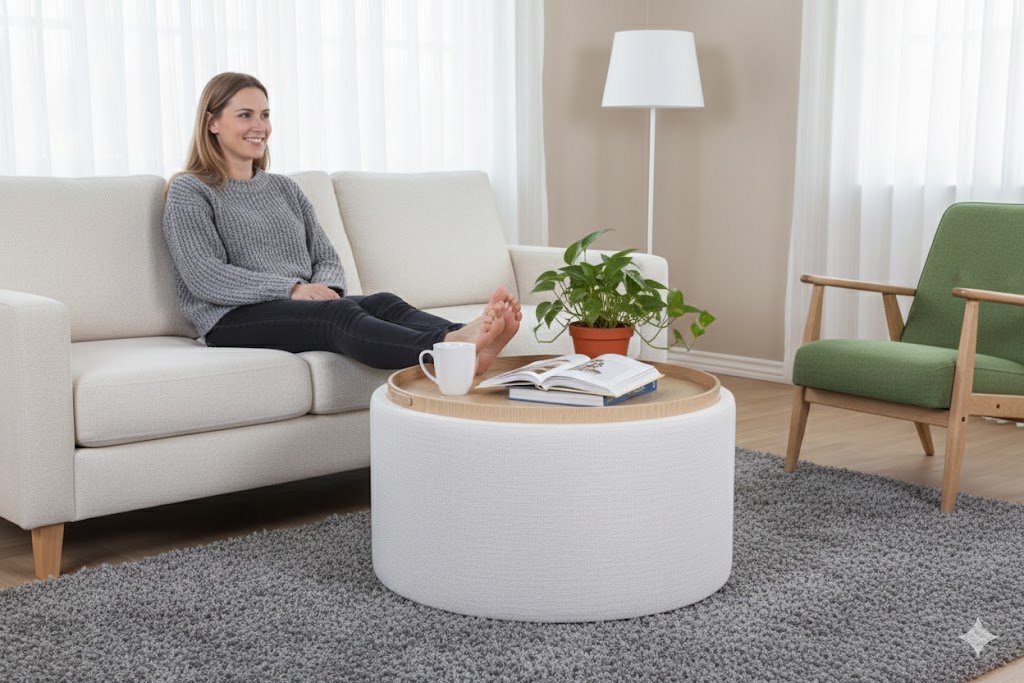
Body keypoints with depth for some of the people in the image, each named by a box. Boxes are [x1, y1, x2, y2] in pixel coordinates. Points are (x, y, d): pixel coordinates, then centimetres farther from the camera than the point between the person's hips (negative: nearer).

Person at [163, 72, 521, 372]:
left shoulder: (284, 188, 25)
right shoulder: (189, 191, 6)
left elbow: (326, 257, 19)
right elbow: (203, 276, -9)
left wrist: (325, 287, -8)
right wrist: (293, 288, -19)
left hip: (307, 306, 6)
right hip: (235, 319, -6)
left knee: (382, 303, -27)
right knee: (339, 313, -36)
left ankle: (463, 339, -58)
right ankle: (450, 348, -63)